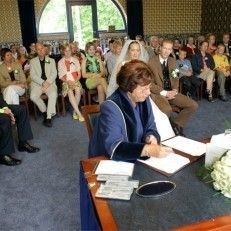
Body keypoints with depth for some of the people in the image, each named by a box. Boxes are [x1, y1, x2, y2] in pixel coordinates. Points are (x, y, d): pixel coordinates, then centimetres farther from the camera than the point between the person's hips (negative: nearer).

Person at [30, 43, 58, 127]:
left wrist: (48, 82, -14)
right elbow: (33, 75, 1)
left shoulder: (51, 60, 13)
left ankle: (48, 117, -28)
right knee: (33, 96, -29)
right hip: (37, 83, 1)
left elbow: (54, 73, 4)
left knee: (53, 94, -32)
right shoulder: (33, 61, 10)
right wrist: (42, 82, -15)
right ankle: (44, 111, -5)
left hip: (49, 83, 0)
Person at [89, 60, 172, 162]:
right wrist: (147, 150, -40)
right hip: (112, 164, -6)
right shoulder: (110, 108, -23)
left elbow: (150, 128, 7)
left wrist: (151, 137, -16)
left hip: (137, 160, 6)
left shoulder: (143, 100, -1)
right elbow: (114, 147, -30)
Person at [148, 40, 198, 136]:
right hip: (158, 93, -6)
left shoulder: (172, 61, 12)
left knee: (193, 105, -8)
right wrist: (164, 92, -16)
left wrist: (174, 90, -3)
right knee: (167, 110, -37)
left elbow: (175, 78, 19)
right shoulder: (151, 62, -6)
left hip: (171, 92, 6)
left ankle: (176, 124, 4)